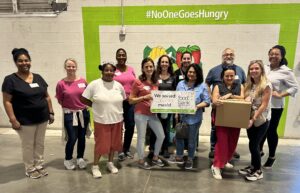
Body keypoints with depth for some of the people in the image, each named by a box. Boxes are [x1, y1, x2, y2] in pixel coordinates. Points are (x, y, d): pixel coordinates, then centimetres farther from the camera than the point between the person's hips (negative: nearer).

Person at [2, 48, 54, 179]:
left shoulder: (38, 78, 6)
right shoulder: (10, 80, -7)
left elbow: (47, 96, 10)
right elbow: (7, 101, -10)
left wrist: (51, 112, 7)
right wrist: (13, 120, -15)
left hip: (42, 118, 5)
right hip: (25, 121, -4)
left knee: (40, 144, 15)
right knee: (28, 145, 9)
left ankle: (39, 166, 32)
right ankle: (30, 169, 27)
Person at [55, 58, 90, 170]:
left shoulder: (83, 81, -3)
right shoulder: (61, 84, -10)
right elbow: (60, 101, 0)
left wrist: (82, 105, 3)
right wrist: (69, 106, -2)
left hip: (83, 113, 3)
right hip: (69, 114, -3)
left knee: (82, 137, 11)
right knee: (72, 138, -1)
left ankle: (80, 158, 31)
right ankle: (68, 160, 25)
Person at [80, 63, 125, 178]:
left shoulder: (118, 85, 4)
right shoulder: (94, 84, -7)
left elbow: (124, 100, 15)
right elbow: (84, 99, -4)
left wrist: (116, 107, 3)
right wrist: (96, 106, -4)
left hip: (117, 120, 4)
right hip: (101, 120, -4)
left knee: (113, 143, 15)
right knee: (101, 144, 4)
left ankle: (110, 163, 35)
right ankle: (95, 166, 23)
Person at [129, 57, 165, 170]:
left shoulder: (156, 82, 8)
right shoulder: (138, 82, -9)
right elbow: (131, 100, -9)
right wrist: (145, 97, -18)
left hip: (153, 114, 6)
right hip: (141, 114, -6)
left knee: (161, 136, 10)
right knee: (141, 137, 4)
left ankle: (155, 158, 31)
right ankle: (141, 160, 26)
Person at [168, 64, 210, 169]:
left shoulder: (202, 86, -5)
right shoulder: (181, 84, 5)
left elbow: (207, 101, -7)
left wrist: (197, 106, -23)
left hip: (194, 117, -3)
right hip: (181, 116, 4)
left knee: (192, 139, 12)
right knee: (179, 136, 15)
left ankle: (190, 159, 31)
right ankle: (179, 157, 35)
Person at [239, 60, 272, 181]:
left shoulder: (266, 85, -14)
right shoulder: (249, 84, 7)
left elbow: (264, 105, -18)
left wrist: (253, 119, -23)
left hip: (261, 120, -6)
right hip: (250, 119, 6)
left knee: (253, 145, -2)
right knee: (253, 144, 14)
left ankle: (258, 171, 17)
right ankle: (253, 166, 31)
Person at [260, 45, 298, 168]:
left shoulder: (286, 71, -9)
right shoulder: (265, 68, 6)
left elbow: (295, 87, -7)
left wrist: (281, 95, -16)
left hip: (275, 106, -4)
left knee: (271, 131, 6)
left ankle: (271, 157, 26)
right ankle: (259, 151, 36)